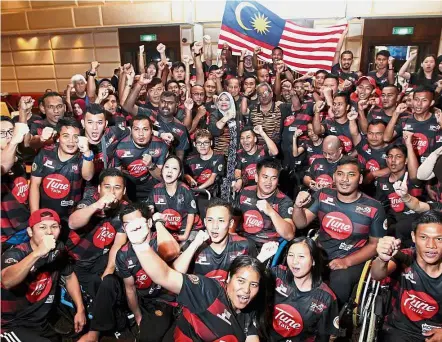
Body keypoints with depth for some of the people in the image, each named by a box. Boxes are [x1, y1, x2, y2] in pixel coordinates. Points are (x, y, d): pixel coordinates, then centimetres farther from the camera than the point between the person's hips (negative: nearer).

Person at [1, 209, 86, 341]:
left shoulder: (58, 250, -5)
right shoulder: (15, 253, -19)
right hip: (12, 325, -5)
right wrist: (38, 253, -48)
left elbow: (70, 277, 10)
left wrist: (80, 309, 6)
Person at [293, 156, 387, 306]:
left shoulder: (374, 208, -8)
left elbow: (374, 244, 0)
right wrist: (298, 206, -22)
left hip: (352, 260, -2)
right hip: (320, 253, 3)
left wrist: (347, 261, -14)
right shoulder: (323, 195, 0)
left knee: (340, 279, -34)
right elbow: (301, 224, 1)